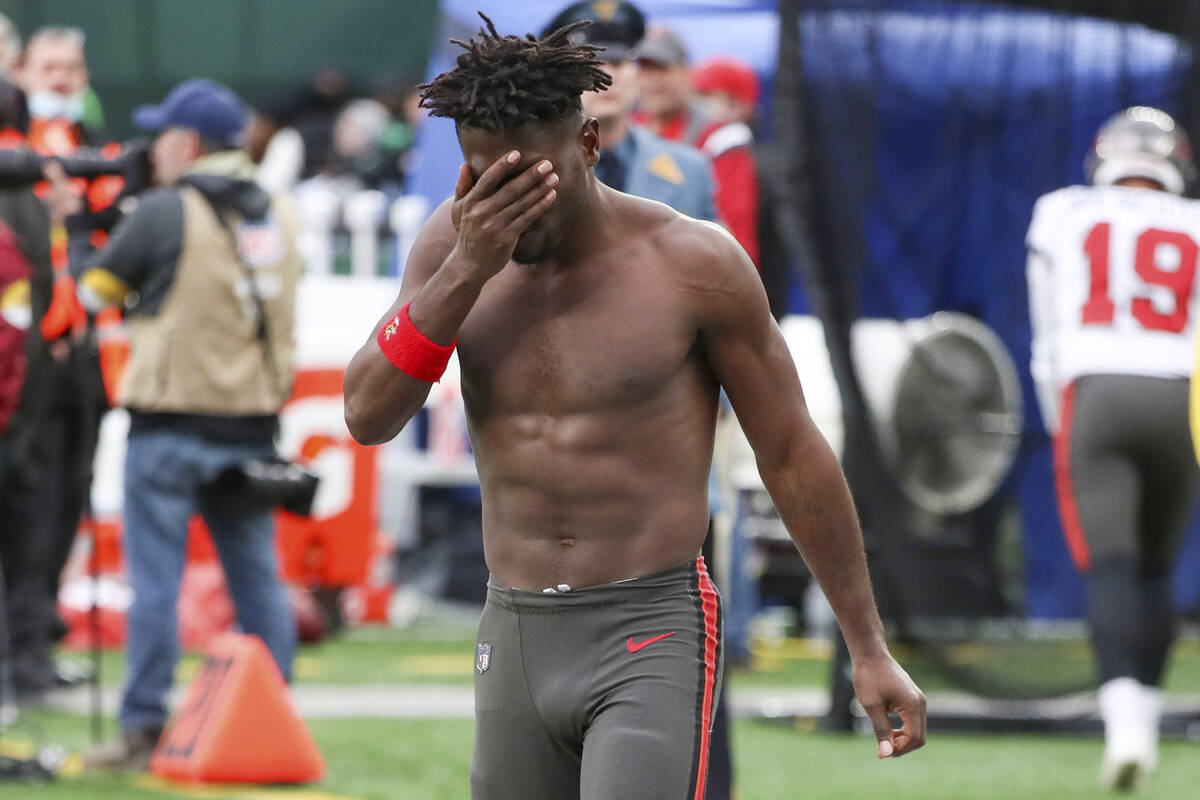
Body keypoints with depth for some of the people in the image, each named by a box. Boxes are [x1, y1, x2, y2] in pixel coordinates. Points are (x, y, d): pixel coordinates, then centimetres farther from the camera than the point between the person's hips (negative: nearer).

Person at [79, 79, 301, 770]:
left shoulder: (166, 212, -9)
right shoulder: (278, 215, 8)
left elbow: (95, 290, -1)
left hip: (172, 423, -5)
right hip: (253, 426, 5)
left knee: (156, 577, -2)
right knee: (258, 576, 10)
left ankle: (144, 730, -3)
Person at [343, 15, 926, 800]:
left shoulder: (694, 263, -10)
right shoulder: (456, 241, 2)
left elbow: (793, 454, -2)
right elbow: (368, 417, -6)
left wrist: (871, 650, 1)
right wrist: (464, 270, -18)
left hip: (653, 636, -5)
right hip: (516, 640, 5)